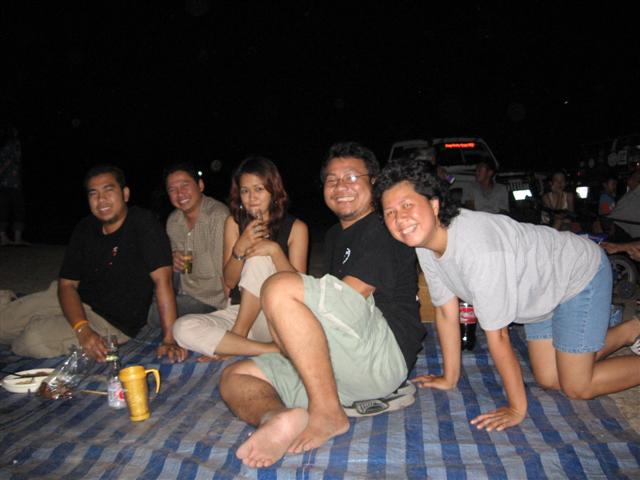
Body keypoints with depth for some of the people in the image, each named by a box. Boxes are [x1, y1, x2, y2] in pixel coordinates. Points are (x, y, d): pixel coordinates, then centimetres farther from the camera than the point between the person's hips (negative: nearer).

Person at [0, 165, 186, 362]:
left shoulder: (142, 223, -21)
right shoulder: (85, 228, -1)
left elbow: (162, 280, -27)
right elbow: (67, 284, -4)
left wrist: (169, 339, -33)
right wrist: (83, 329, -23)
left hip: (114, 322, -5)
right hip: (76, 301, 6)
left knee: (35, 339, -23)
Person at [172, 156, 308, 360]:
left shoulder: (295, 228, 0)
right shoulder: (234, 222, 8)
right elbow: (229, 281, 3)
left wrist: (275, 250, -21)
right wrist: (240, 247, -15)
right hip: (238, 312, 3)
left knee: (259, 258, -28)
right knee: (182, 328, -23)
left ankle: (235, 341, -15)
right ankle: (271, 350, -23)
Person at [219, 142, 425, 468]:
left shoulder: (383, 228, -1)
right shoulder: (335, 235, 28)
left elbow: (350, 296, -11)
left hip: (385, 350, -9)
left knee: (279, 288, -27)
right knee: (234, 377, 2)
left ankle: (328, 413, -23)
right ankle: (277, 418, -32)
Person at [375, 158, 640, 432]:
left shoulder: (476, 247, -41)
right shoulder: (425, 244, -16)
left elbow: (496, 335, -33)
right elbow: (446, 312, -6)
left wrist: (517, 409, -23)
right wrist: (449, 378, 0)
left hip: (580, 273, -7)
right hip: (543, 290, 7)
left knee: (577, 387, -3)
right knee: (548, 380, 14)